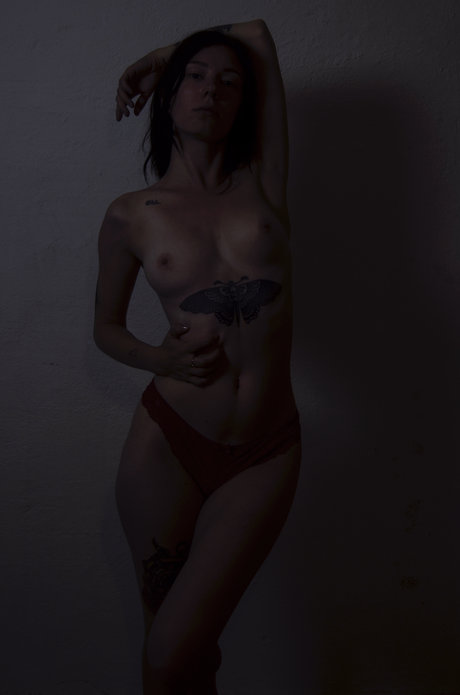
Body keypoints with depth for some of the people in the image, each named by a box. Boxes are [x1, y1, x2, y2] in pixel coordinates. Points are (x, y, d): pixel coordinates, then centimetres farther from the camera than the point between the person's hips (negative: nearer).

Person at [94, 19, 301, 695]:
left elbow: (259, 33, 10)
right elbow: (106, 327, 12)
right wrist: (162, 360, -7)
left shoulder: (262, 184, 4)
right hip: (168, 442, 0)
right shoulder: (131, 215, 2)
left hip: (266, 454, 0)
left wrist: (153, 57, 19)